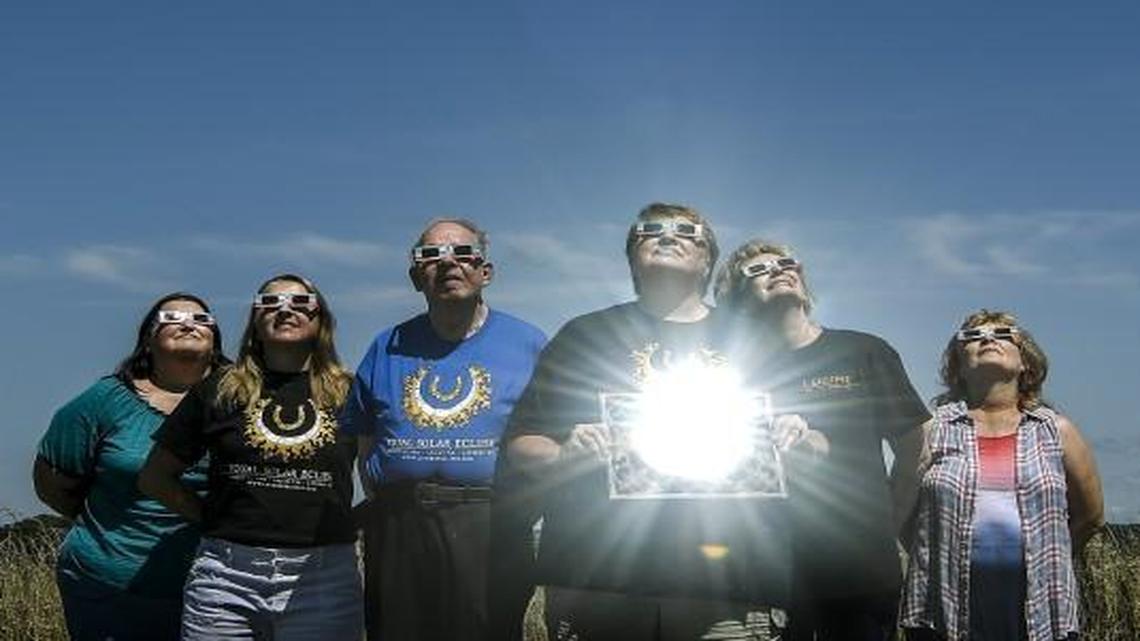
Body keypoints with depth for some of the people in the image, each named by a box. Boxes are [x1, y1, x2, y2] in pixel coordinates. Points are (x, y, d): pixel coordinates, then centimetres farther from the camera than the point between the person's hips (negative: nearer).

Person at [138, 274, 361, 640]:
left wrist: (357, 519, 3)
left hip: (323, 580, 0)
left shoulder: (348, 393, 7)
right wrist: (210, 517, 5)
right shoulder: (220, 390, 9)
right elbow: (154, 477, 14)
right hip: (227, 575, 0)